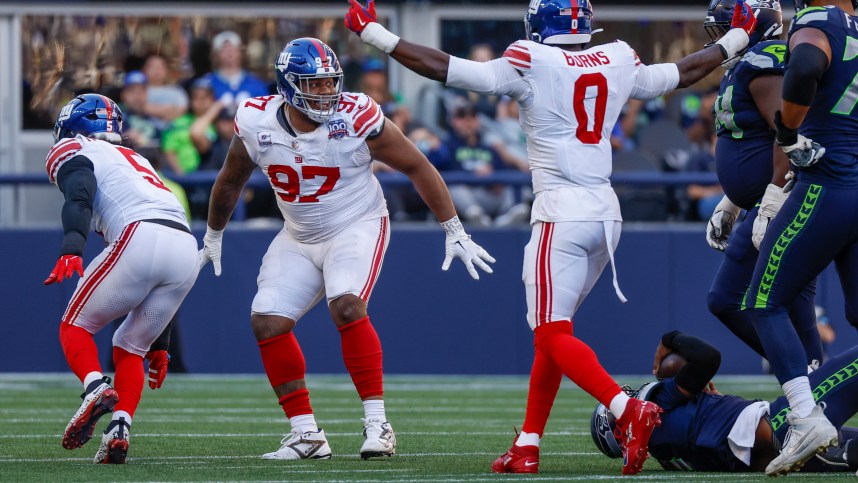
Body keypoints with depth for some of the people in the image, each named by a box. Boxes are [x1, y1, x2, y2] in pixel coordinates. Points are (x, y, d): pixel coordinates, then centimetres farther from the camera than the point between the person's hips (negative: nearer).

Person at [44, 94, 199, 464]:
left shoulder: (73, 152, 17)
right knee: (129, 347, 20)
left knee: (75, 325, 10)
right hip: (186, 250, 6)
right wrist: (159, 343, 39)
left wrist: (71, 249, -27)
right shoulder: (135, 161, 38)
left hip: (140, 239, -6)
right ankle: (119, 429, -2)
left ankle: (95, 388, -18)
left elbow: (79, 198, -11)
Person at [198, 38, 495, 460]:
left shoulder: (356, 119, -21)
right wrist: (213, 236, 23)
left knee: (346, 307, -28)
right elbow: (230, 182, 10)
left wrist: (454, 231, -9)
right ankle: (306, 434, 3)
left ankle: (377, 423, -22)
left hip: (357, 227, -5)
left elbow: (417, 167, -10)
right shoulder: (257, 124, -11)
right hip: (299, 237, 5)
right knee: (267, 321, -7)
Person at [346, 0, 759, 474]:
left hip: (561, 213, -7)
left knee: (552, 333, -7)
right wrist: (736, 39, 41)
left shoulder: (532, 63, -8)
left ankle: (628, 410, -28)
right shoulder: (619, 63, 8)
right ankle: (527, 448, 15)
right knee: (550, 330, 15)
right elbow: (683, 72, 24)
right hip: (605, 211, 7)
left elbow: (444, 69, -9)